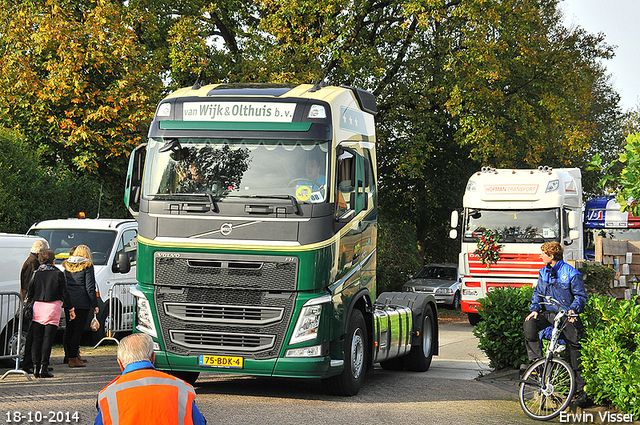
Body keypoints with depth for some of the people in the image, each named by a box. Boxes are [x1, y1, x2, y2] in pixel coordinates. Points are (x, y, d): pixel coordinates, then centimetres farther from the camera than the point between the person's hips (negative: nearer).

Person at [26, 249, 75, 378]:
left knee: (36, 338, 8)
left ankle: (36, 367, 3)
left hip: (37, 307, 3)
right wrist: (71, 309, 8)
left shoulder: (36, 274, 4)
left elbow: (30, 293, 5)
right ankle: (44, 368, -6)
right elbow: (64, 294, 0)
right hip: (53, 309, -2)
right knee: (48, 338, -2)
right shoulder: (58, 274, -3)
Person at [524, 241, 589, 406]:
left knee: (574, 347, -5)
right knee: (530, 323, -23)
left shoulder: (571, 273, -8)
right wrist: (534, 309, -4)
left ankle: (580, 388, 2)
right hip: (548, 313, 5)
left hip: (567, 316, -5)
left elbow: (581, 296, -6)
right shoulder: (544, 273, 10)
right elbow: (538, 293, 13)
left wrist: (573, 309, -24)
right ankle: (536, 360, -16)